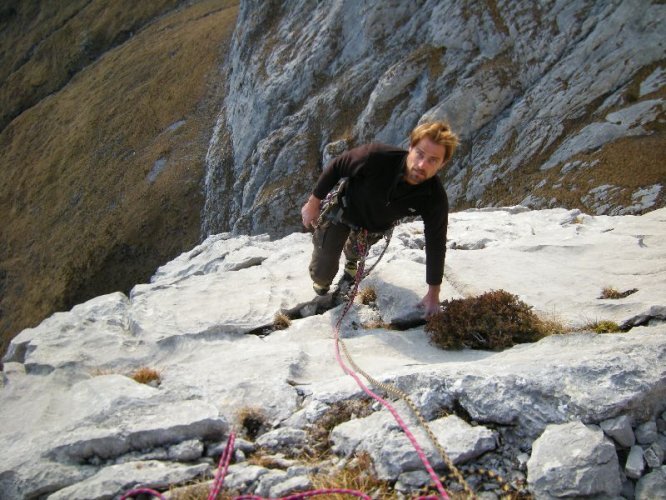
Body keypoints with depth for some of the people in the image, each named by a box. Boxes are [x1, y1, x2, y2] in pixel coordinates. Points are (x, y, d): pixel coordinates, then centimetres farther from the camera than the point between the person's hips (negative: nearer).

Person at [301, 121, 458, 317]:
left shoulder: (435, 199, -33)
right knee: (323, 272, 2)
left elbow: (436, 244, -21)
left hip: (375, 227, 3)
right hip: (342, 208, -2)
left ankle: (352, 260, 70)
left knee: (356, 251, 32)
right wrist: (313, 202, -14)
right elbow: (336, 167, -24)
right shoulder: (376, 156, -42)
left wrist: (433, 294, -14)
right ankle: (321, 280, 39)